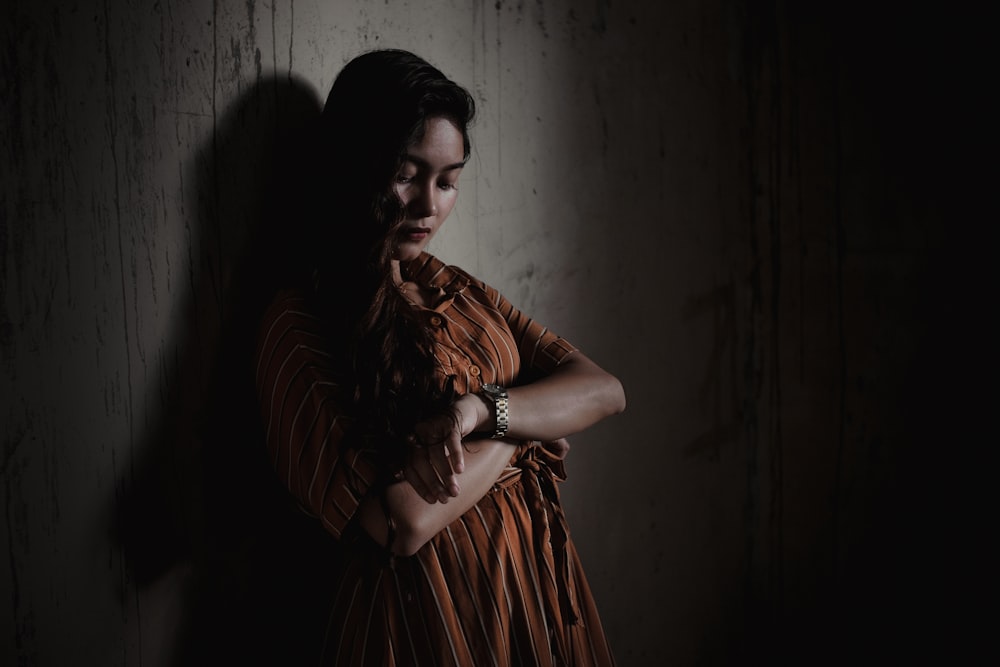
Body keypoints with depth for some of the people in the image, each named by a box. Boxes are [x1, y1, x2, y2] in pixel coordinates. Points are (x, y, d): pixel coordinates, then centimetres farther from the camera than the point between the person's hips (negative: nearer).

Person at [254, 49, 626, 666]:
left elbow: (605, 390, -4)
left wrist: (481, 408, -20)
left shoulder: (462, 292, 6)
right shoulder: (300, 321, -14)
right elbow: (404, 521, -24)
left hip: (535, 589, 6)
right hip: (421, 614, -6)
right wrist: (526, 427, -11)